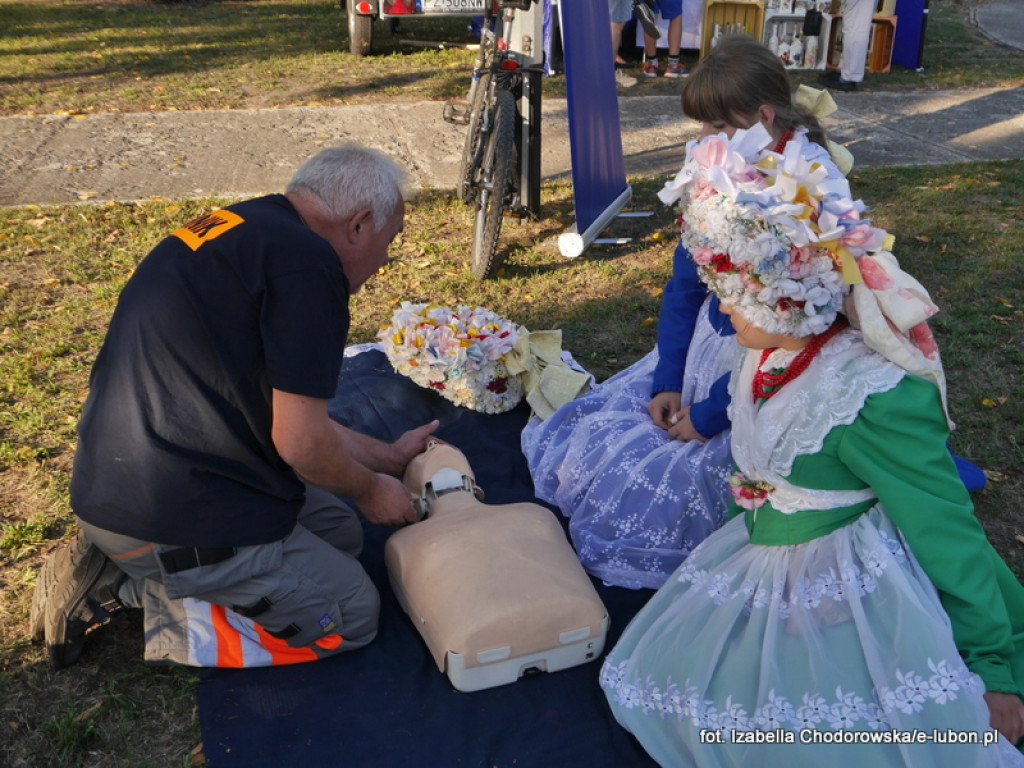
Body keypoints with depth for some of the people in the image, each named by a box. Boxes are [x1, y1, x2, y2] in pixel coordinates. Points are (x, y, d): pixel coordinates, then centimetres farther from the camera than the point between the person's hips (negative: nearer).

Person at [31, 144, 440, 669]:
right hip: (174, 524, -10)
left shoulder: (239, 231, 11)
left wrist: (388, 457, 23)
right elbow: (298, 442, -20)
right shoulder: (306, 263, -20)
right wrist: (371, 492, 1)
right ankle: (148, 598, -2)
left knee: (339, 530, 19)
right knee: (352, 615, 4)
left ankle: (122, 571, 11)